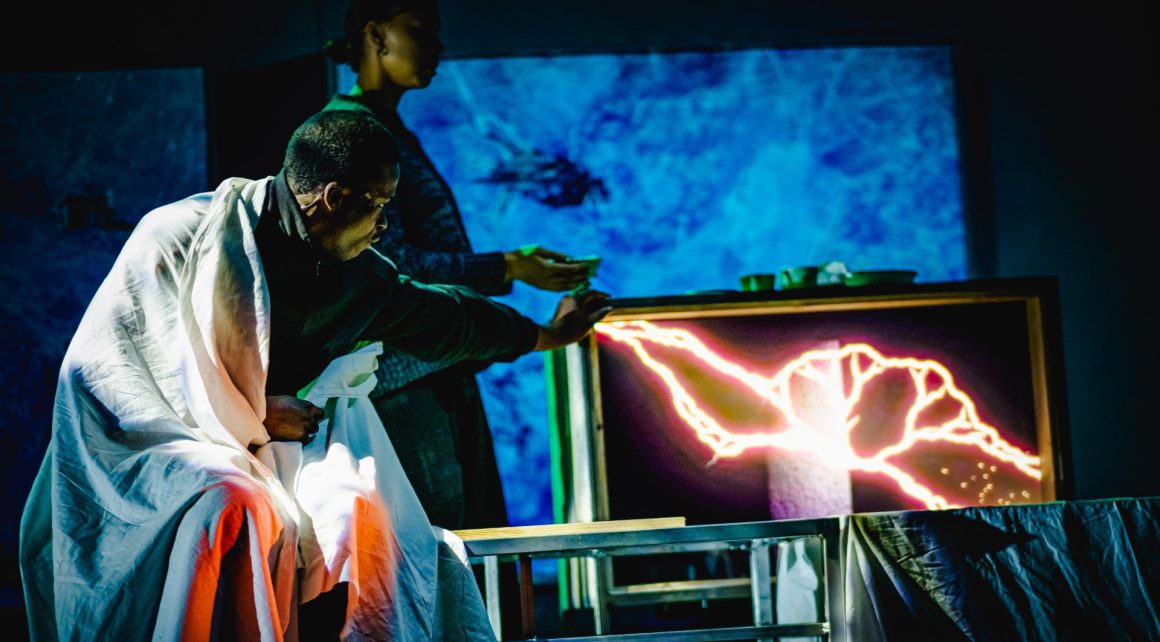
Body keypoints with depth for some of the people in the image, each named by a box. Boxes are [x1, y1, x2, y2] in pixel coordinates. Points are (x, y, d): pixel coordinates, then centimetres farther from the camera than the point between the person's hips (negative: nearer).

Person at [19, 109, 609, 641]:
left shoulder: (355, 276, 0)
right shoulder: (175, 239, -17)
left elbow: (434, 317, 19)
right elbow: (97, 367, -16)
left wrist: (542, 335, 32)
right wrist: (249, 418, -17)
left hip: (268, 440, 5)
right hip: (159, 442, -5)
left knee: (357, 515, -23)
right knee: (238, 513, -36)